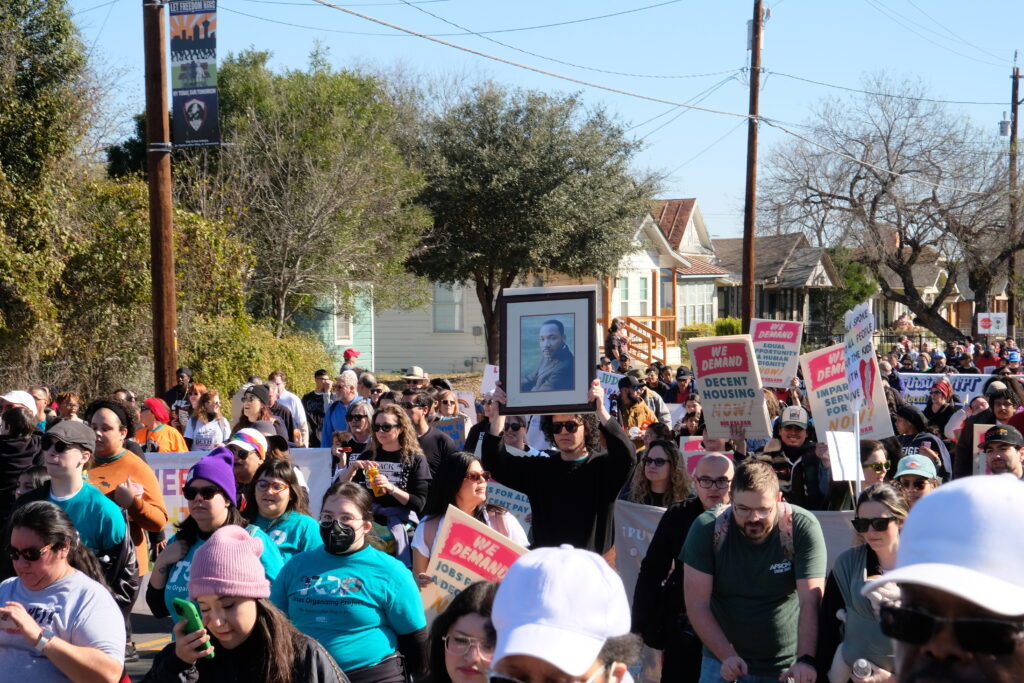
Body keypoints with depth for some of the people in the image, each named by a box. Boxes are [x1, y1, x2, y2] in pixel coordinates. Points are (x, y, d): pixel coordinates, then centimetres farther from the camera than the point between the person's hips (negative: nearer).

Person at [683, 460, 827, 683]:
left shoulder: (803, 527, -14)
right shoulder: (707, 529, -11)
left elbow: (811, 602, -20)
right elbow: (697, 604, -12)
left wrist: (805, 660, -31)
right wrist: (727, 657, -22)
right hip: (723, 662, 1)